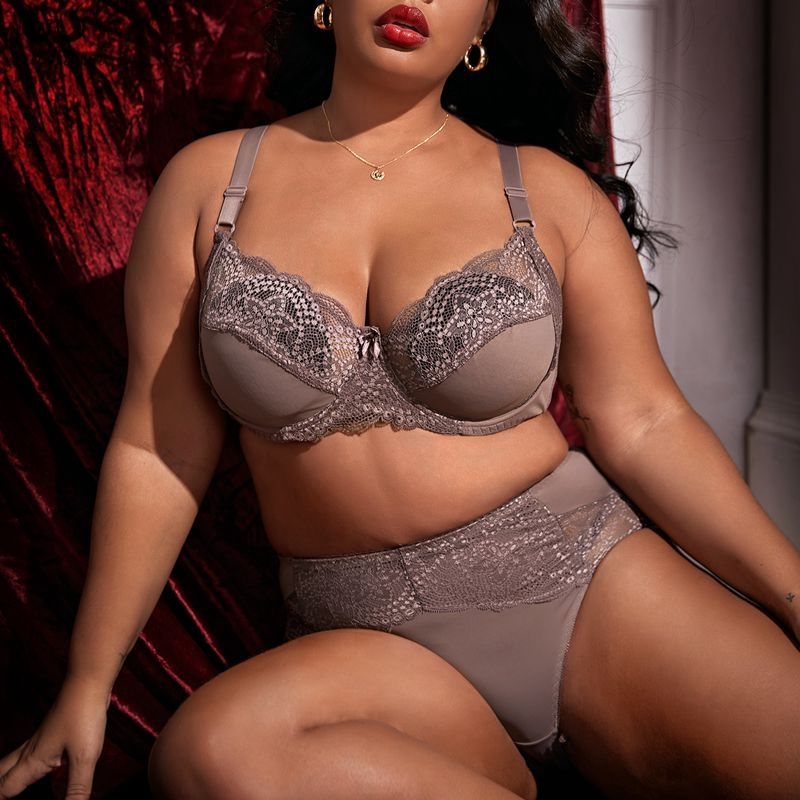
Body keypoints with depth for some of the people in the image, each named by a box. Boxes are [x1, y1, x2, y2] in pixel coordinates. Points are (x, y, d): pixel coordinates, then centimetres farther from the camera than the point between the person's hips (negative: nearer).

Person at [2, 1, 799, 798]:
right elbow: (159, 450, 4)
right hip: (373, 646, 2)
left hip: (588, 581, 0)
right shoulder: (206, 180, 5)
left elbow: (643, 424, 2)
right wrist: (87, 684, 4)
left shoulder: (548, 190, 4)